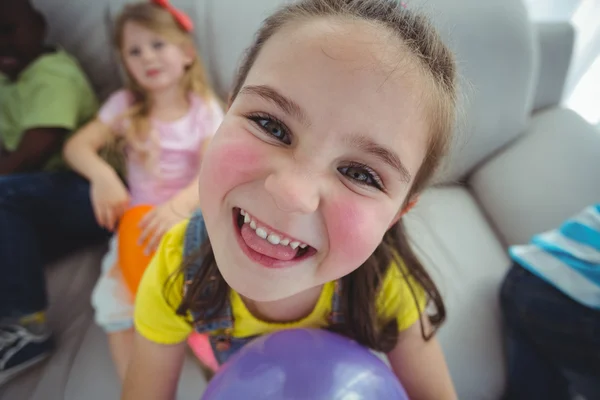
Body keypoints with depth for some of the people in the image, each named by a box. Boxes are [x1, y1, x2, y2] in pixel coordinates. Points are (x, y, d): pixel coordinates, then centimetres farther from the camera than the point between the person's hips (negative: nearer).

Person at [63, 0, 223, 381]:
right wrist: (101, 174, -27)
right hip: (140, 220, 2)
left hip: (192, 218, -1)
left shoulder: (204, 109, -3)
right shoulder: (125, 105, 3)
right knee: (114, 297, -17)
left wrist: (179, 205, -35)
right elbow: (77, 145, -4)